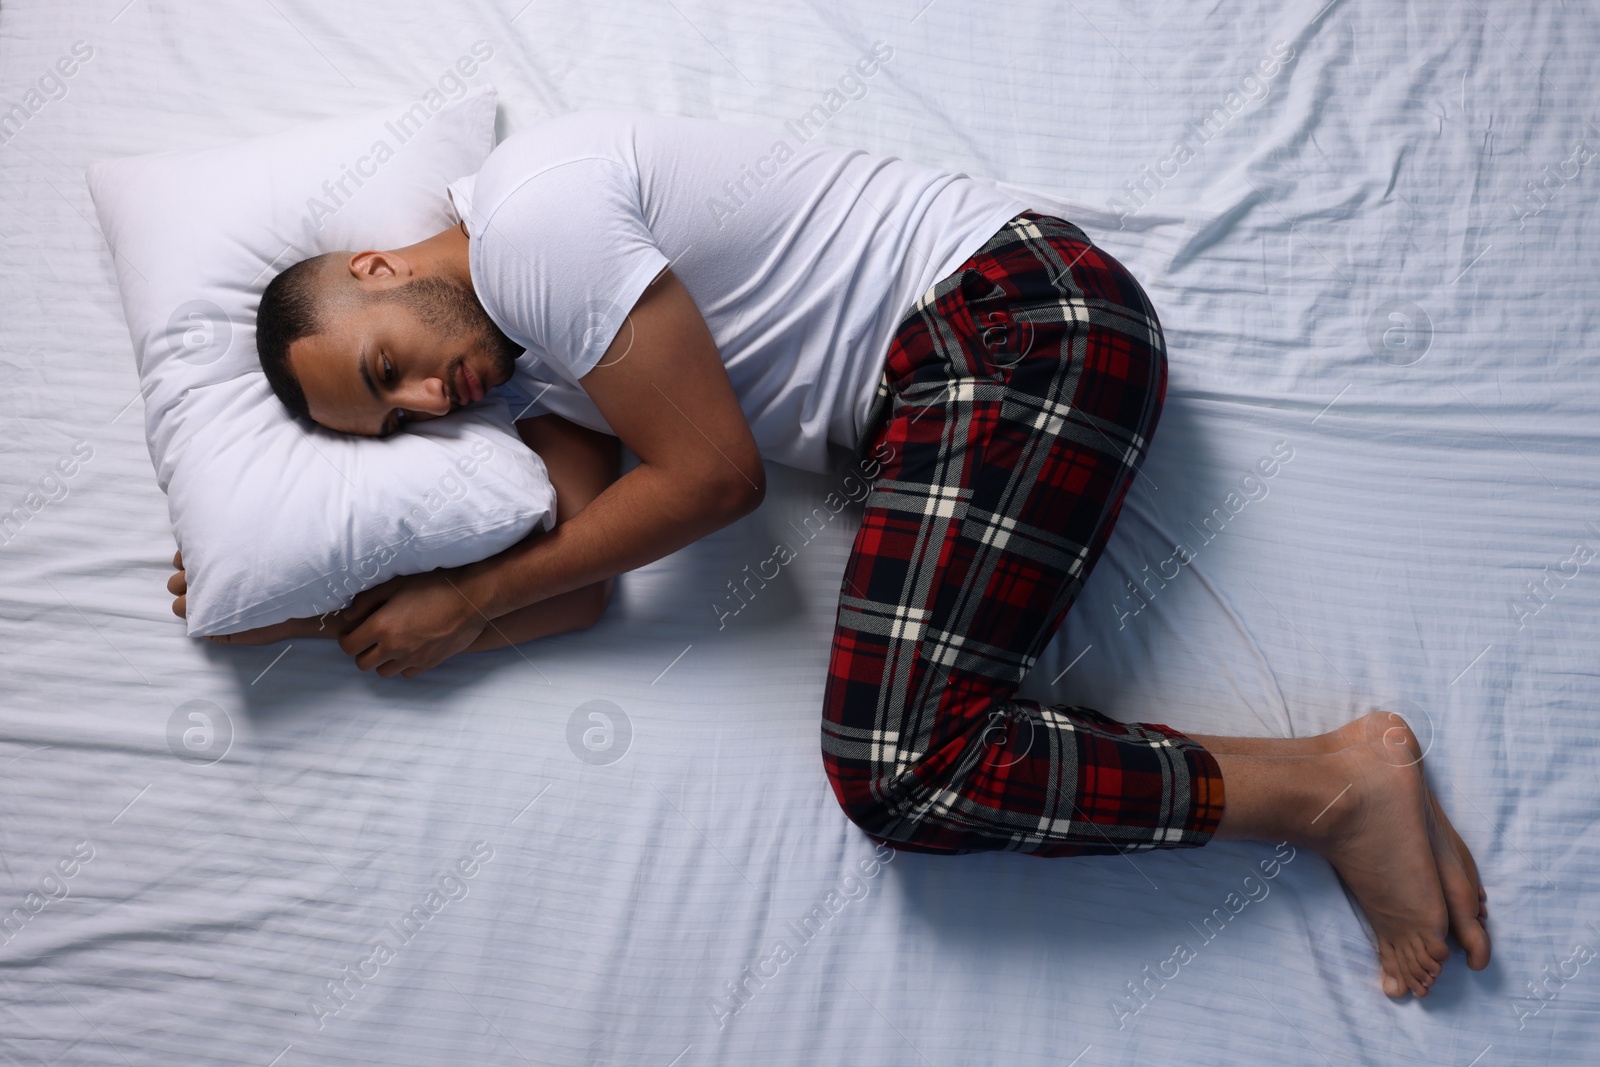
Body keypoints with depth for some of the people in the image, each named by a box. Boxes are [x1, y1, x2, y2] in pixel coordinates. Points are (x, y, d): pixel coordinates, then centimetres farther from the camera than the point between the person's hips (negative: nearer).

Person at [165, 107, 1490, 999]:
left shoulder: (528, 217, -14)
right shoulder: (522, 354, 16)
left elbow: (711, 475, -14)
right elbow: (582, 579, 8)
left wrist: (467, 605, -4)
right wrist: (317, 609, 7)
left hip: (1016, 311, -10)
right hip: (932, 383, 10)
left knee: (900, 770, -20)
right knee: (899, 755, -7)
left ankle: (1337, 781, -8)